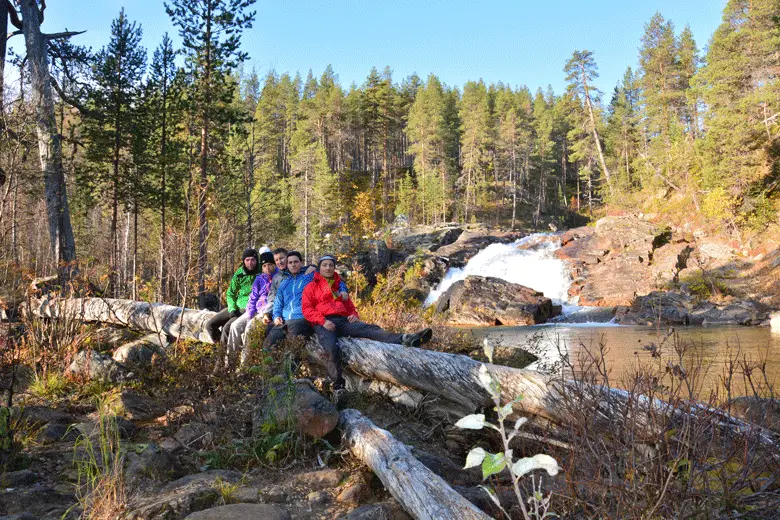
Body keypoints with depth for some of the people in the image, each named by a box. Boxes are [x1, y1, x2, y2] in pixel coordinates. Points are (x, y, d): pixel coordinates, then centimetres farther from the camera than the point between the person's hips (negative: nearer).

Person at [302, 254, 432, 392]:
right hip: (324, 324, -3)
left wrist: (353, 315, 5)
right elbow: (307, 310, 5)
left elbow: (349, 306, 31)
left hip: (343, 321, 3)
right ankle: (338, 385, -28)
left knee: (370, 329, -23)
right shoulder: (312, 287, 16)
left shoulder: (339, 286, 30)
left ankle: (404, 339, -47)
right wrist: (322, 320, -13)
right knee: (332, 349, -36)